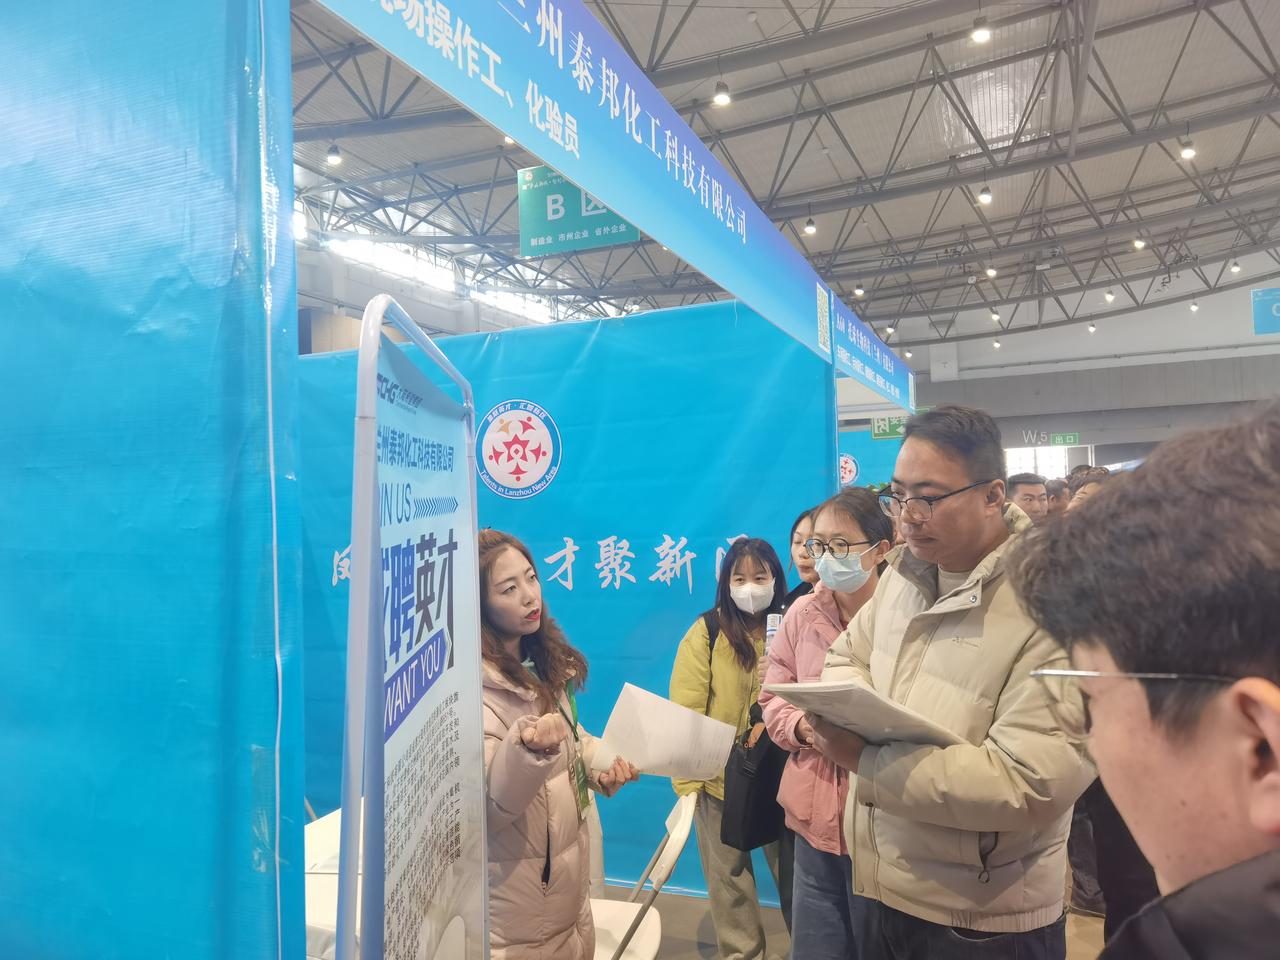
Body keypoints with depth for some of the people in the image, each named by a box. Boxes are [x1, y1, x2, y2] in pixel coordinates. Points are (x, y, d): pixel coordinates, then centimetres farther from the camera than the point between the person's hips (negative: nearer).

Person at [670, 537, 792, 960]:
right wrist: (687, 780, -14)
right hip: (718, 773, -1)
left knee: (790, 869, 13)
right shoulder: (706, 632, -10)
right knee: (729, 875, 13)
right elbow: (685, 711, -11)